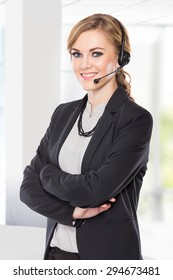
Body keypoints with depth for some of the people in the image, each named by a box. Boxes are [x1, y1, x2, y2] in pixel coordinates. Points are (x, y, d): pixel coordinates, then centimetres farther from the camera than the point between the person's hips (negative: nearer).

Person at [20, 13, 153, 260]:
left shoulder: (136, 120, -11)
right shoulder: (64, 114, 7)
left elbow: (97, 189, -21)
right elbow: (29, 186, 1)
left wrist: (47, 173, -5)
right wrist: (73, 212, -14)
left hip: (109, 254, -5)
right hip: (57, 251, 5)